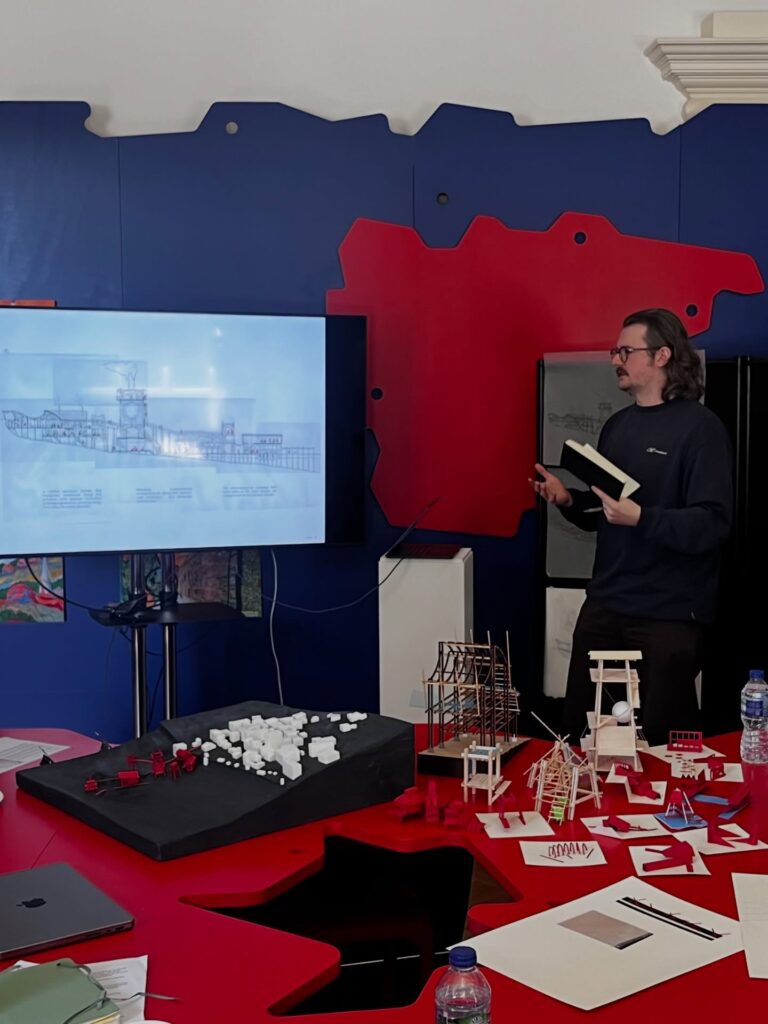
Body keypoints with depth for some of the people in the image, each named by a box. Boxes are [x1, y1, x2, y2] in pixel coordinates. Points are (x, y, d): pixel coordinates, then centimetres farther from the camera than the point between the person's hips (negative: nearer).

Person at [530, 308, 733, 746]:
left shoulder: (700, 427, -11)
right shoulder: (617, 426, 12)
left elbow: (713, 524, -19)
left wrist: (641, 517, -30)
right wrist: (569, 500, 0)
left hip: (669, 615, -7)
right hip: (604, 606, 7)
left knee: (662, 740, 5)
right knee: (579, 732, 12)